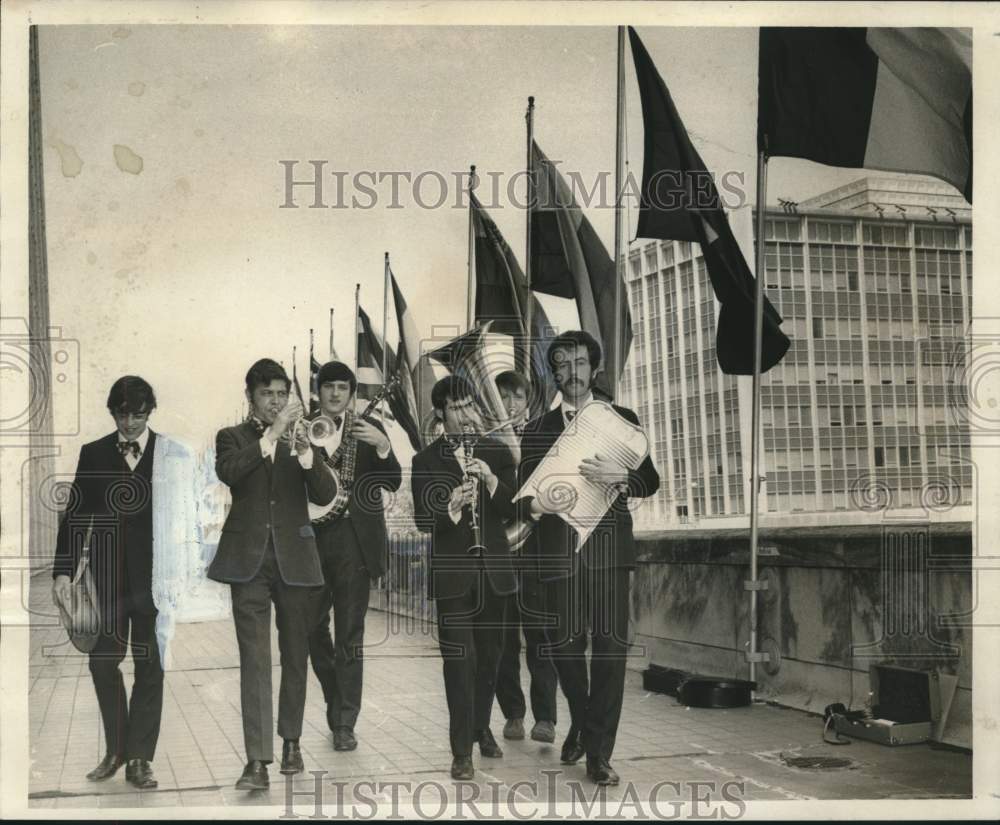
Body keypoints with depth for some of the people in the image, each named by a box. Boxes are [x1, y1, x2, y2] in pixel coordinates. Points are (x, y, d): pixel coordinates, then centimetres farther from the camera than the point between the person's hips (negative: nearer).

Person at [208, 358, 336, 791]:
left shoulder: (300, 439, 11)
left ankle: (291, 742, 27)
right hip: (250, 560, -2)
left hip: (294, 559, 3)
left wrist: (305, 453, -19)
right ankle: (257, 761, -10)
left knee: (295, 655, 10)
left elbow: (325, 495, -2)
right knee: (254, 659, -8)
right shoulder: (232, 437, 6)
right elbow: (228, 472, -17)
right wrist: (272, 433, -25)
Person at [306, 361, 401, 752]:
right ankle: (337, 700, 32)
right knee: (313, 627, 9)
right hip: (312, 538, 2)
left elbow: (393, 483, -6)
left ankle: (344, 723, 4)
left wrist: (382, 445, -21)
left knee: (349, 632, -2)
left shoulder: (369, 429, 5)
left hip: (354, 541, -2)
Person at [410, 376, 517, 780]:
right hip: (452, 573, -3)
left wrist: (490, 480, -18)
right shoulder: (426, 460, -1)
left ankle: (481, 728, 31)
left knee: (489, 656, 12)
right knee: (459, 660, -7)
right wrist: (451, 508, -26)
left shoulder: (497, 453, 7)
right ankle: (461, 751, -4)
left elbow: (514, 509, -1)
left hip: (493, 570, 3)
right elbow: (422, 522, -7)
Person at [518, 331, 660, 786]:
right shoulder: (538, 428, 15)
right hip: (558, 551, 1)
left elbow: (651, 480, 7)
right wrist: (533, 503, -13)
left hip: (607, 547, -1)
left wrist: (621, 477, -14)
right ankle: (581, 723, 29)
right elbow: (525, 487, 10)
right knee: (564, 643, 2)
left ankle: (598, 751, 1)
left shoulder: (621, 419, 11)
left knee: (609, 643, -6)